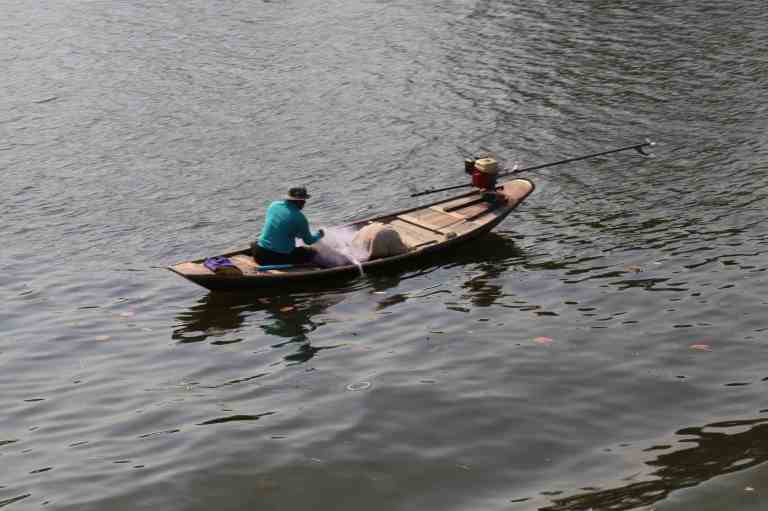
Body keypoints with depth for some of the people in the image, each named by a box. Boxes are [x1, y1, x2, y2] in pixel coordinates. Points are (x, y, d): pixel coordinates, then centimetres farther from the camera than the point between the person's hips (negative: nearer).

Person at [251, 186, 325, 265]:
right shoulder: (300, 218, -11)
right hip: (283, 257, -3)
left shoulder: (274, 205, 4)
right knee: (311, 253, 17)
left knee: (254, 244, 38)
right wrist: (319, 235, 27)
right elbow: (309, 241, 3)